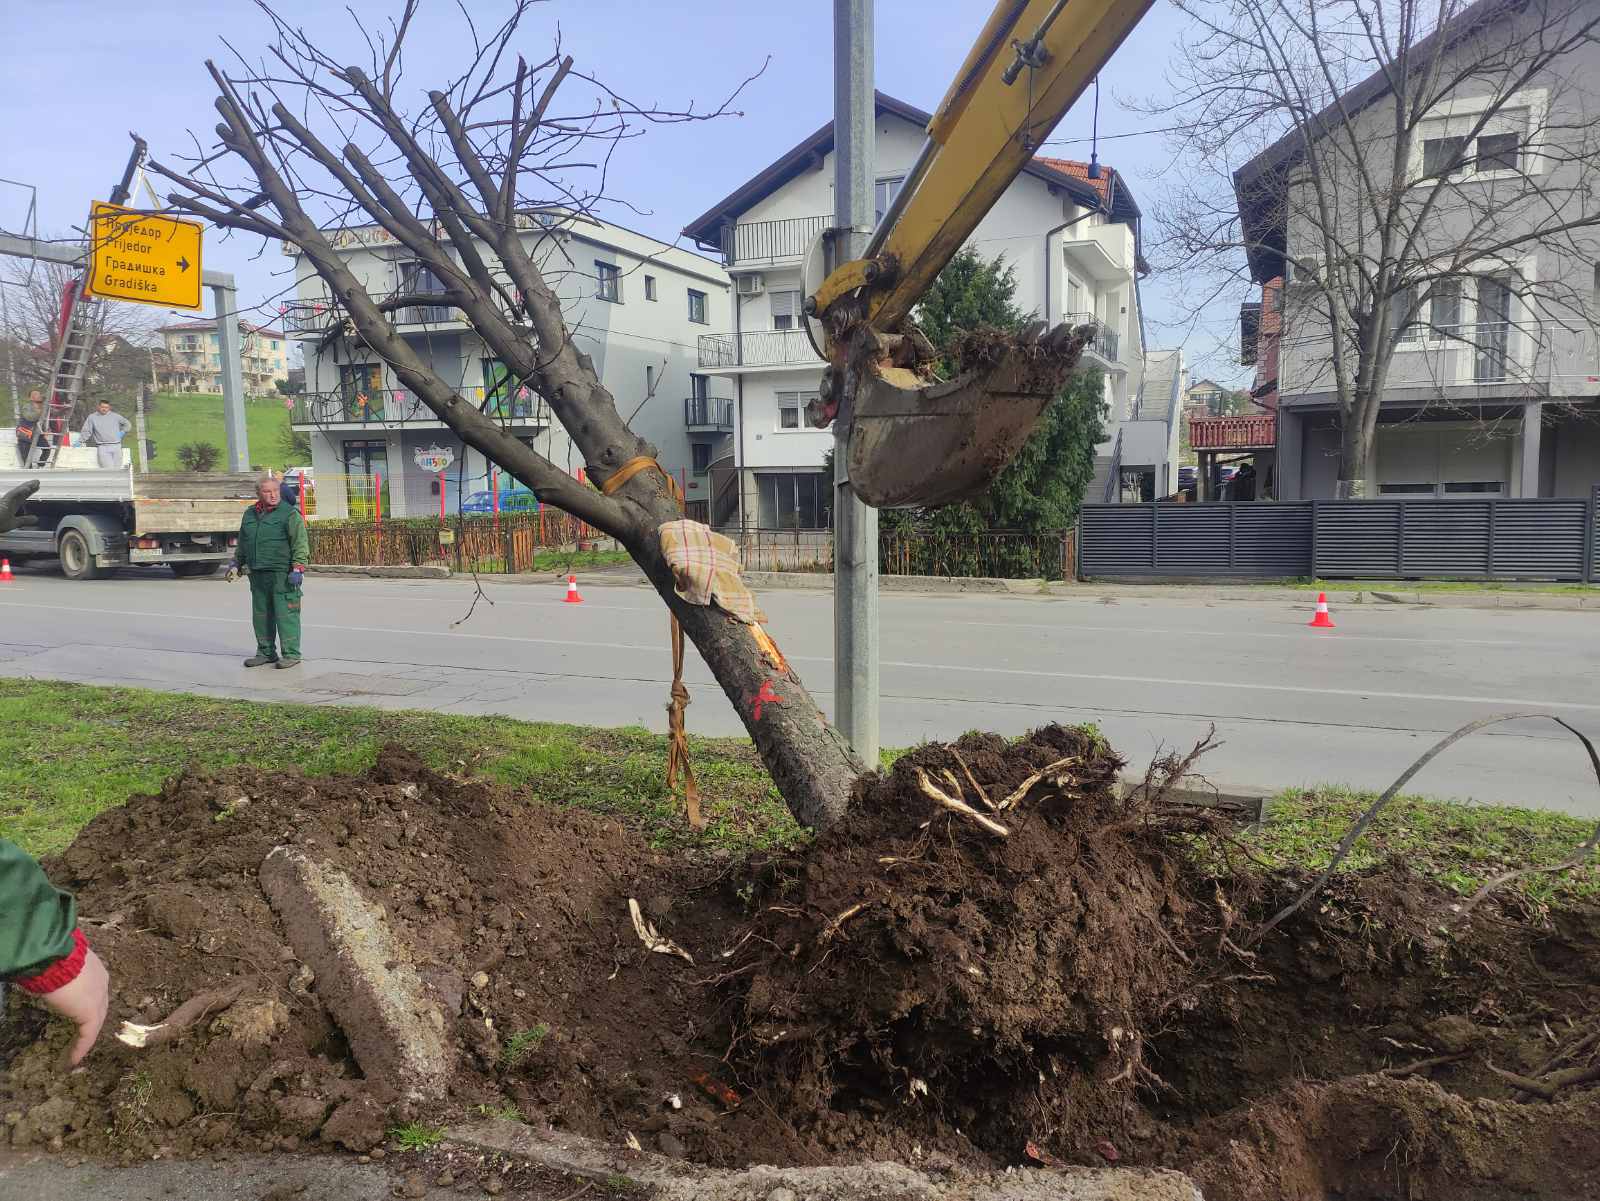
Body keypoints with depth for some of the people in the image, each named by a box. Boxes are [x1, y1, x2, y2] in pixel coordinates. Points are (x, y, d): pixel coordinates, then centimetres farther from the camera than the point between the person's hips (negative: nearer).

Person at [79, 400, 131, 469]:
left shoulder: (115, 416, 12)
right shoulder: (92, 417, 9)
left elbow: (127, 424, 23)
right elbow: (86, 431, 10)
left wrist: (122, 432, 10)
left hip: (116, 446, 2)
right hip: (103, 447, -2)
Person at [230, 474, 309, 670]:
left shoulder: (290, 514, -4)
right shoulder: (250, 514, 16)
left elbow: (300, 543, -9)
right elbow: (242, 544, 28)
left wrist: (298, 568, -16)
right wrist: (236, 564, 25)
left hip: (282, 574, -7)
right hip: (257, 574, 7)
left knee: (285, 614, -7)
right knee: (261, 614, 11)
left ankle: (291, 654, -1)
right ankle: (266, 652, 21)